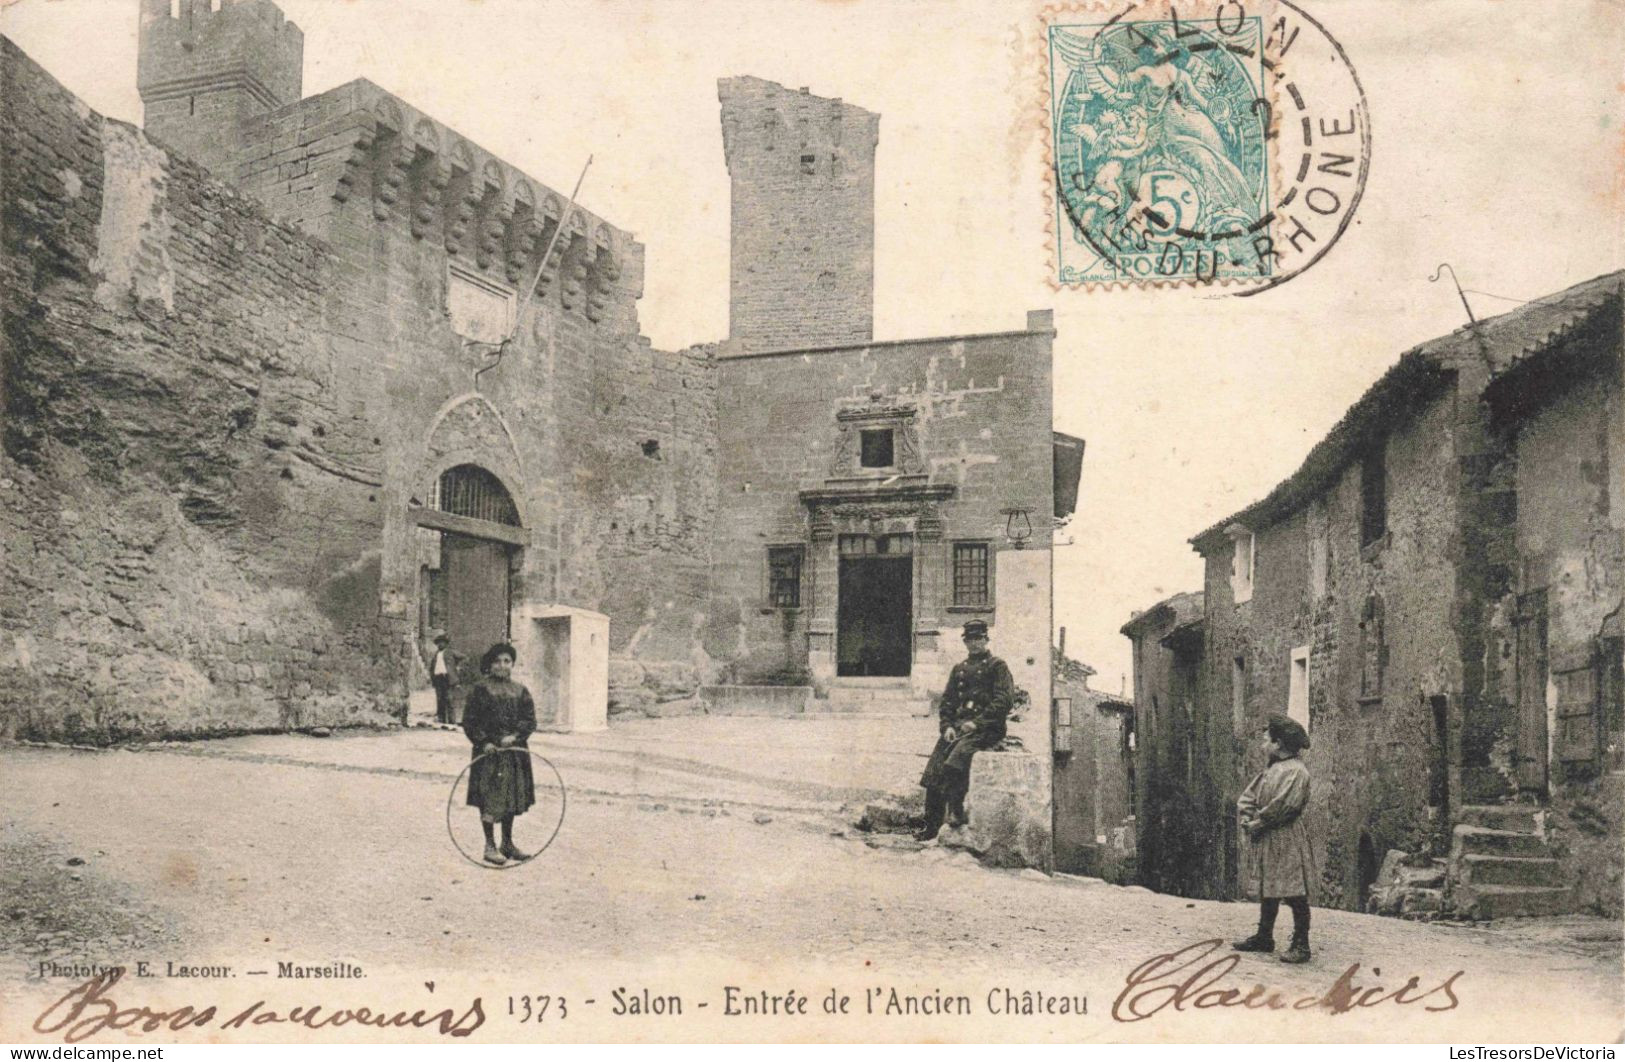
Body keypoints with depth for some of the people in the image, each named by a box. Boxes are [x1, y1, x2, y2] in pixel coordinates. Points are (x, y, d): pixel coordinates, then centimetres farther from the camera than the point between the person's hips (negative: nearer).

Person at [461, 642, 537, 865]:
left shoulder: (520, 691, 9)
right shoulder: (480, 689, -3)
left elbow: (530, 720, 3)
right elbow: (469, 721, -4)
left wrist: (515, 736, -13)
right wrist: (483, 742, -14)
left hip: (514, 752, 4)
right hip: (488, 753, -4)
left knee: (511, 798, 9)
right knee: (489, 800, -4)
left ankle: (507, 843, 20)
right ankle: (490, 845, 5)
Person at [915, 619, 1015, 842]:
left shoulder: (997, 666, 4)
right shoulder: (959, 668, 22)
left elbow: (1004, 701, -7)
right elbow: (946, 701, 19)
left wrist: (977, 723, -15)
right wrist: (947, 726, 0)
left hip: (986, 729, -6)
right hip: (957, 726, 6)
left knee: (954, 761, -31)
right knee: (933, 772, -7)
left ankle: (956, 813, -22)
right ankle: (931, 826, 1)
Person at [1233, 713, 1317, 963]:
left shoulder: (1296, 771, -15)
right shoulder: (1271, 769, 14)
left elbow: (1283, 805, -23)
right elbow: (1248, 795, 14)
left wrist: (1259, 823, -14)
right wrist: (1247, 819, -4)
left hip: (1287, 841, -9)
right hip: (1265, 840, 9)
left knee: (1294, 894, -4)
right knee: (1267, 890, 16)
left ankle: (1301, 945, 2)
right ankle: (1264, 937, 26)